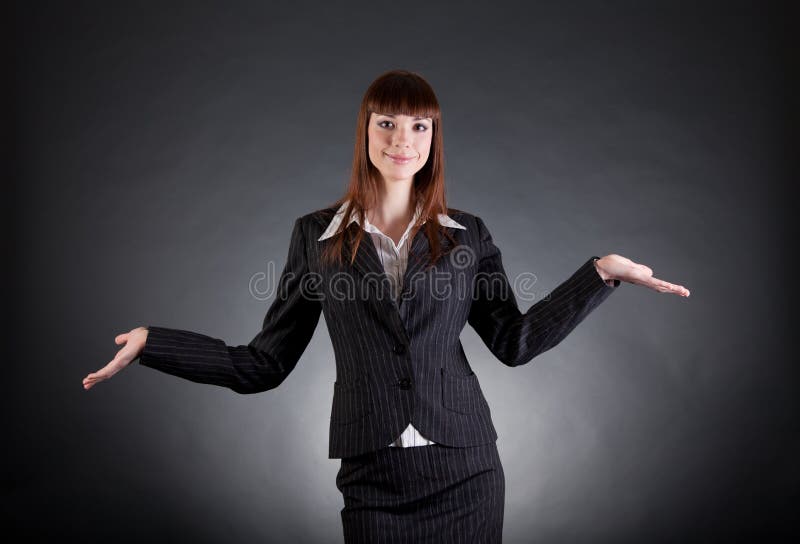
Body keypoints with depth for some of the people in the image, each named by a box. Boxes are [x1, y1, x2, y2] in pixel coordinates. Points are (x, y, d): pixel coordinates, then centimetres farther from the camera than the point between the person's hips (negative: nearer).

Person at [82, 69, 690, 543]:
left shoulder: (468, 235, 5)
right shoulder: (317, 235, 2)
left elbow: (515, 341, 4)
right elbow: (265, 363, 3)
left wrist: (603, 271, 0)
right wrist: (150, 342, -3)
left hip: (467, 469, 1)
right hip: (374, 478, -1)